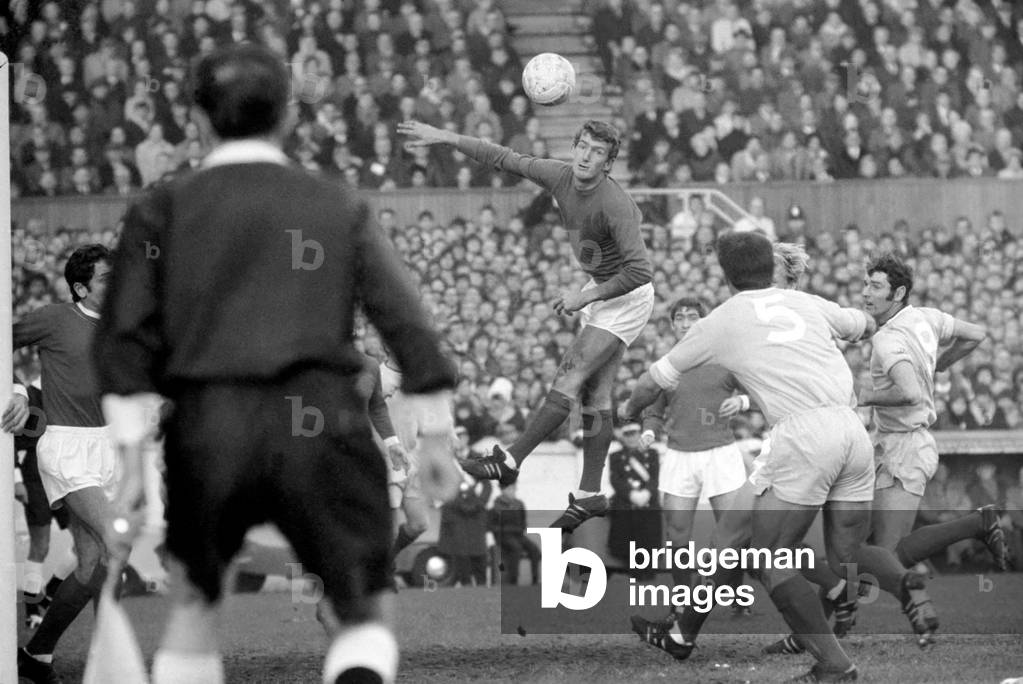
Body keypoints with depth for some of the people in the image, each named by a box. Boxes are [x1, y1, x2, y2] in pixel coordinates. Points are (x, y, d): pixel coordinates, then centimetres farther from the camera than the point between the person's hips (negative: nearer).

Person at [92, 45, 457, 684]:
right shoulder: (337, 207, 11)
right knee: (364, 613, 9)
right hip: (321, 416, -1)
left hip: (210, 417, 1)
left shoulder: (164, 209, 10)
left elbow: (126, 338, 2)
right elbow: (410, 326, 7)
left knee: (194, 596, 24)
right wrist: (438, 439, 14)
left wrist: (133, 460, 3)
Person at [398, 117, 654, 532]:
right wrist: (444, 138, 2)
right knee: (594, 395, 7)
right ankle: (589, 496, 10)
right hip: (598, 291, 8)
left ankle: (510, 462, -10)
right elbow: (505, 160, 3)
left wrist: (585, 297, -25)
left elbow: (640, 271, -32)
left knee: (569, 377, -14)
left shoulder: (615, 206, -29)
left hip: (626, 297, -8)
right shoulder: (560, 177, -7)